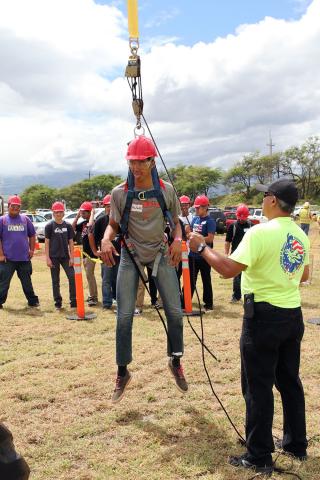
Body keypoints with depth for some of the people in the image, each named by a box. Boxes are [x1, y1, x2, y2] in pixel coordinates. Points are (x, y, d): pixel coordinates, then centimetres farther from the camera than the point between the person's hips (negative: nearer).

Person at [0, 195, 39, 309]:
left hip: (24, 258, 2)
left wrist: (32, 250, 7)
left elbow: (32, 235, 15)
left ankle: (33, 301, 20)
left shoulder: (25, 219, 8)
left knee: (27, 282, 11)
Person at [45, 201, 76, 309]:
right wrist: (48, 258, -8)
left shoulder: (68, 226, 6)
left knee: (72, 277, -6)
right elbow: (47, 242, -2)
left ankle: (74, 301, 2)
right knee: (55, 280, 5)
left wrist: (71, 257, 1)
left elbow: (70, 242, 7)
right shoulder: (49, 226, -1)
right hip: (54, 257, -2)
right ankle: (58, 302, 15)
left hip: (65, 256, 2)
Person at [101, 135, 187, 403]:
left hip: (160, 254, 1)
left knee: (175, 313, 0)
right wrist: (106, 239, -20)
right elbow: (113, 225, 2)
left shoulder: (166, 190, -4)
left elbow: (175, 221, 7)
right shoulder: (120, 193, -6)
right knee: (124, 316, -2)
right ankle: (123, 372, 16)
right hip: (130, 255, 0)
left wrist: (177, 239, -14)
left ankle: (175, 362, 25)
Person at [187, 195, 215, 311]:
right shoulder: (195, 219, 11)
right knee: (190, 279, 13)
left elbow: (210, 238, -19)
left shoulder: (210, 221, -11)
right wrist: (188, 232, -7)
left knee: (206, 280, 5)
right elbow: (190, 232, 16)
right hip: (193, 255, 7)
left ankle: (208, 303, 16)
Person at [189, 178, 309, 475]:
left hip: (264, 317, -8)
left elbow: (228, 269, -24)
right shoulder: (300, 235, 6)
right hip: (293, 316, 8)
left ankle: (259, 458, 13)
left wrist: (201, 247, -11)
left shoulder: (261, 232, -18)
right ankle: (296, 445, 33)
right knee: (290, 381, 20)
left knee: (258, 387, 3)